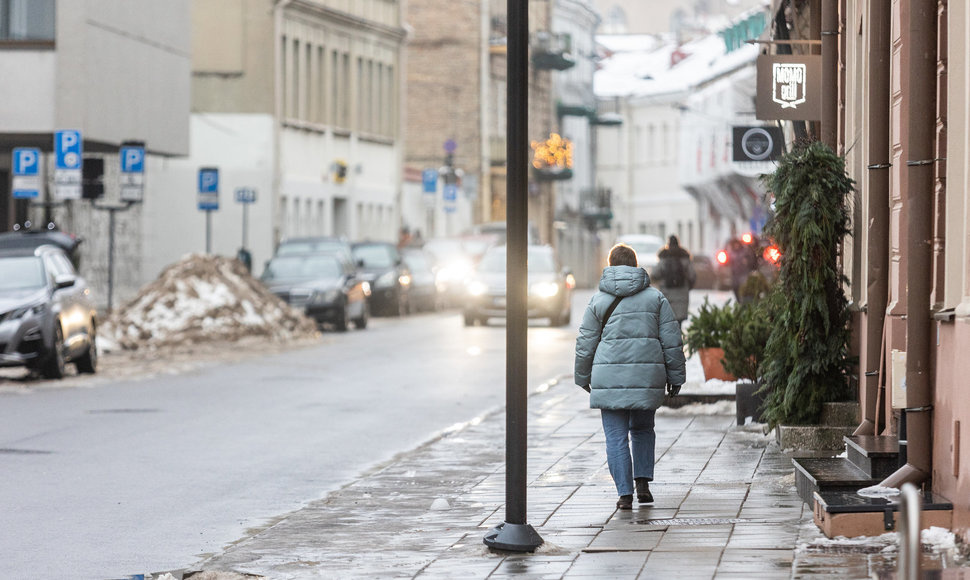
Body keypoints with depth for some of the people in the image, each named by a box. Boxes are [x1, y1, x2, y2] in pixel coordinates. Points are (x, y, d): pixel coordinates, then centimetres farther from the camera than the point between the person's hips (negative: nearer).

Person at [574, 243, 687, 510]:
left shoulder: (599, 300, 2)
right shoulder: (655, 297, 5)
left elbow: (586, 343, 5)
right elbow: (672, 340, 4)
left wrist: (583, 376, 18)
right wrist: (675, 376, 12)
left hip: (610, 377, -2)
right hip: (647, 376, 2)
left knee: (616, 436, 2)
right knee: (643, 429, 20)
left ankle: (625, 493, -3)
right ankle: (643, 483, 9)